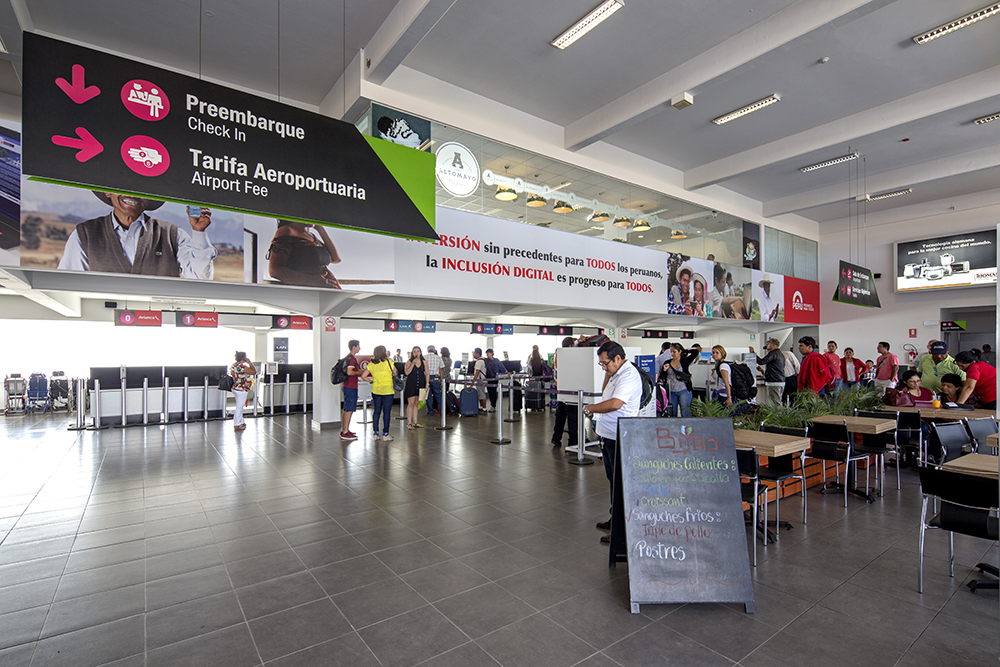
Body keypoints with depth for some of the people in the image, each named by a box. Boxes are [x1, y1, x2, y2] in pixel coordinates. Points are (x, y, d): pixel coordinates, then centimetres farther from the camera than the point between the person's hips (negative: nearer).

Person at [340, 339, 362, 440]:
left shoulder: (352, 357, 18)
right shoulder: (351, 358, -15)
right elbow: (349, 372, -24)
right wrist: (359, 372, -10)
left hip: (348, 386, 11)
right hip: (350, 387, -11)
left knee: (346, 409, 15)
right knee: (349, 410, -7)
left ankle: (344, 430, 22)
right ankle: (345, 432, -4)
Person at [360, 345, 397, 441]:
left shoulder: (371, 364, 2)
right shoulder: (389, 362, -9)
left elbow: (363, 376, 2)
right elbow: (395, 373, 2)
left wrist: (371, 381, 14)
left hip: (375, 391, 4)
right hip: (387, 390, -4)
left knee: (376, 411, 12)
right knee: (387, 412, 1)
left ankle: (376, 433, 18)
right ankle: (385, 434, 4)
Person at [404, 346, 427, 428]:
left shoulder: (424, 362, 6)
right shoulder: (409, 361, 0)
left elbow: (427, 373, 7)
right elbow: (407, 372, -11)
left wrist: (427, 384, -2)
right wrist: (413, 363, -18)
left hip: (420, 384, 3)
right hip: (411, 384, -3)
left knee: (416, 403, 9)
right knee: (411, 403, -6)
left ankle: (415, 422, 15)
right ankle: (409, 423, 0)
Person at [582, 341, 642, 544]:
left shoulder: (629, 375, -20)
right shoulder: (616, 373, 12)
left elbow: (615, 404, -32)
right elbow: (605, 394, 19)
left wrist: (589, 408, -19)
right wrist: (608, 373, 8)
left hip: (620, 439, -10)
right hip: (608, 435, 10)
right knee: (613, 479, 20)